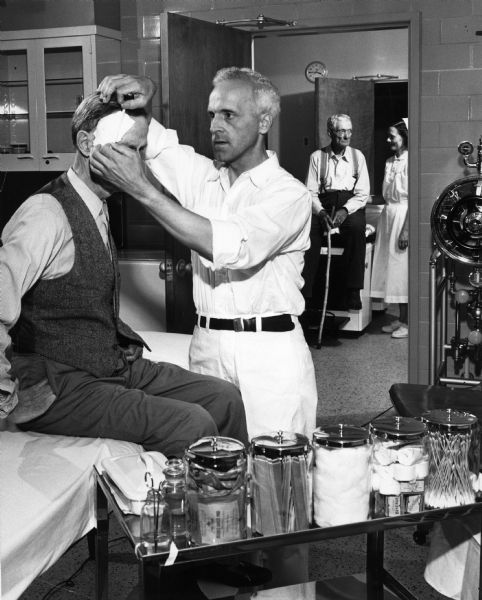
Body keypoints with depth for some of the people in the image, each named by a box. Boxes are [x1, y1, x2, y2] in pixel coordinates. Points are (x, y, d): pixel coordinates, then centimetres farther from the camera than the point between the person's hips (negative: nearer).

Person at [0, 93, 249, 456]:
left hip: (116, 366, 9)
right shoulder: (48, 214, -19)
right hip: (61, 389, -9)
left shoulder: (96, 207, 10)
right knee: (191, 426, -21)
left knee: (224, 398, -1)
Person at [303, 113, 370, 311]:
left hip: (351, 205, 0)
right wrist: (321, 212, -16)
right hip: (323, 204, 0)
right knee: (308, 228, -31)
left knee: (356, 227, -34)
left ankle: (352, 292, -32)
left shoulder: (357, 156, 12)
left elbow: (363, 193, 4)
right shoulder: (317, 156, 11)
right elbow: (311, 191, 4)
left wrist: (345, 210, -15)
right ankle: (306, 292, -30)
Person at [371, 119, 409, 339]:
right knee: (391, 267, 9)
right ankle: (401, 318, 18)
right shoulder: (390, 162, 12)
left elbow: (413, 198, -16)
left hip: (404, 216, -8)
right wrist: (386, 218, 9)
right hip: (388, 215, 8)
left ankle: (408, 322, 5)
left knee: (403, 268, -3)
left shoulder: (409, 162, -12)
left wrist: (406, 230, -20)